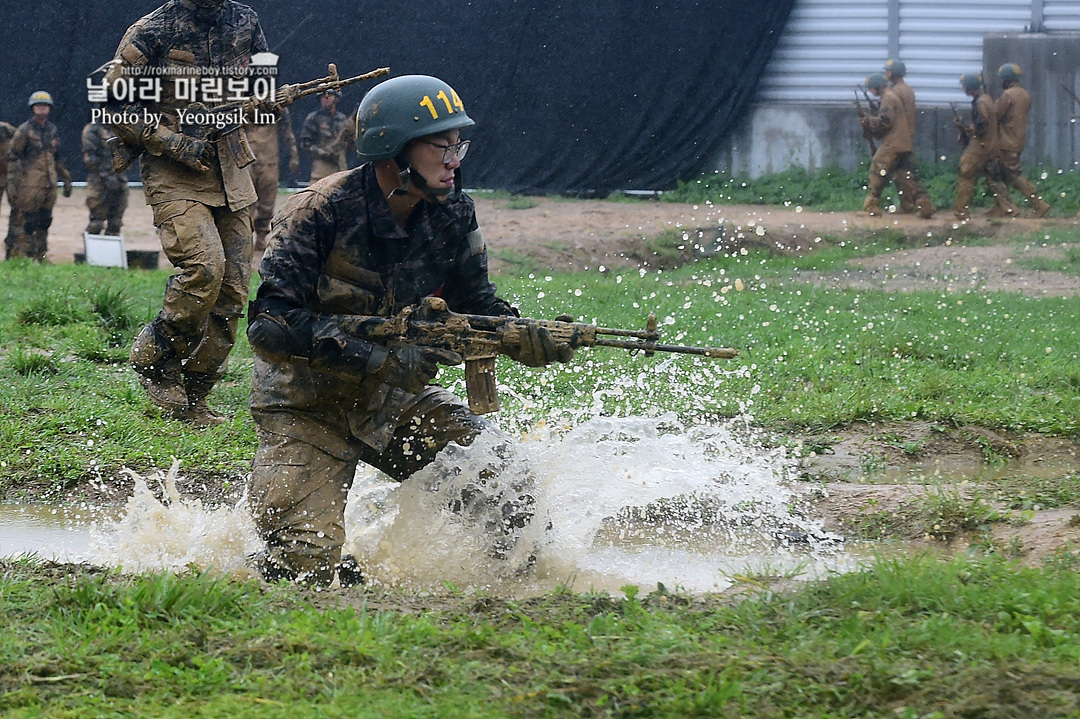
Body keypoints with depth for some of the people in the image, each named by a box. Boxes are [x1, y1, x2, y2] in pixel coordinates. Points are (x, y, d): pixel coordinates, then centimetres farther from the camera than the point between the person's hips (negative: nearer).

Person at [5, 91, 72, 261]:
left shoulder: (53, 131, 15)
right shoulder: (24, 131, -4)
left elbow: (58, 159, 24)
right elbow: (12, 157, -6)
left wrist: (66, 180, 22)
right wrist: (12, 183, -13)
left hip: (48, 185, 6)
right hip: (29, 185, -6)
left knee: (44, 222, 8)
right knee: (26, 223, -7)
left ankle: (39, 256, 14)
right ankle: (20, 257, -5)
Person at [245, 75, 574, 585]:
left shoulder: (451, 216, -6)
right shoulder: (321, 213, -23)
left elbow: (475, 302, 5)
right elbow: (271, 323, -27)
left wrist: (527, 337, -19)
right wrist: (376, 360, -34)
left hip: (392, 399, 5)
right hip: (306, 407, -5)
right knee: (305, 564, -15)